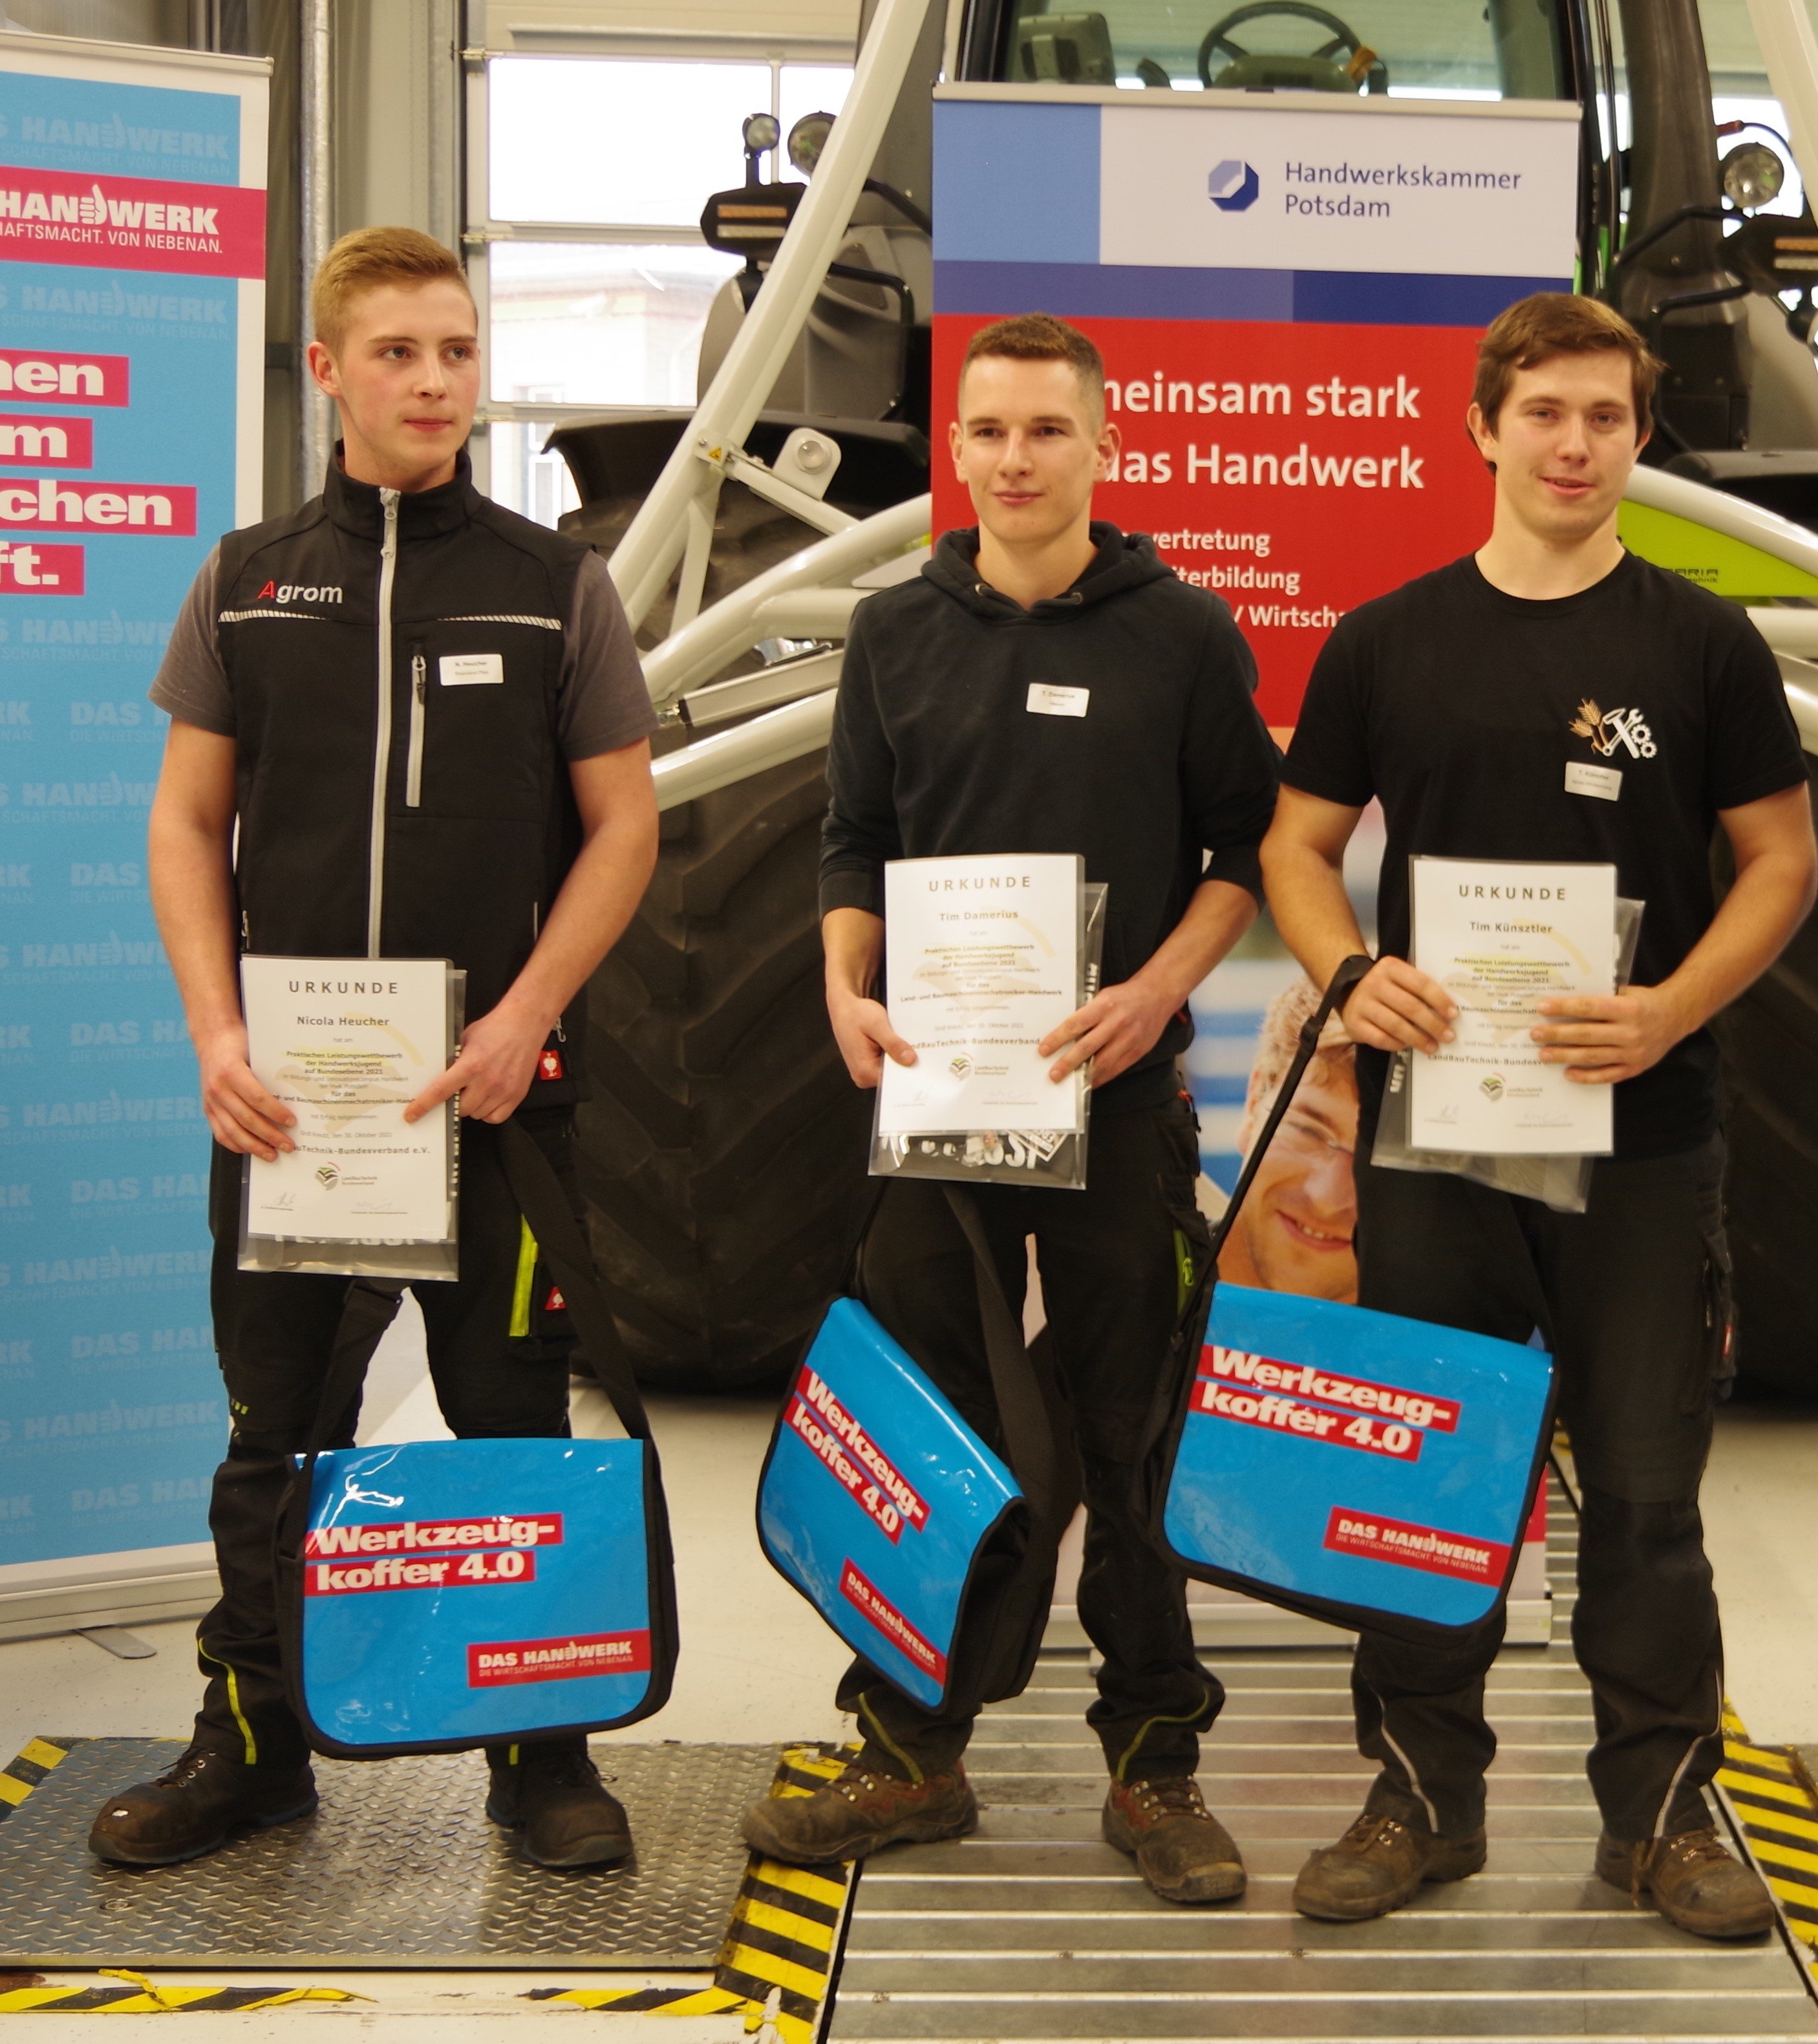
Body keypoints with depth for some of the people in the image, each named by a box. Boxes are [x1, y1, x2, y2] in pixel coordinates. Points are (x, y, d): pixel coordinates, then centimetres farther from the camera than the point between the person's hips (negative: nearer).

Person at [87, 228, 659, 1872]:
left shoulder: (556, 586, 5)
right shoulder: (247, 583, 8)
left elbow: (622, 826, 3)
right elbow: (188, 822, 8)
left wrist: (522, 1020, -10)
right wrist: (217, 1031, -5)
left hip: (492, 1078, -1)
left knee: (514, 1426, 4)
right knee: (274, 1429, 9)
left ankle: (544, 1750, 16)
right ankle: (251, 1744, 22)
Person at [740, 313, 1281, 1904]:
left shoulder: (1183, 635, 1)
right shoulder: (898, 633, 9)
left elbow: (1252, 846, 2)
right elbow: (855, 845, 13)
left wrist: (1156, 989, -13)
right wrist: (849, 992, -5)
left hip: (1120, 1087, -2)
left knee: (1136, 1431, 3)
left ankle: (1154, 1763, 14)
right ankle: (912, 1754, 18)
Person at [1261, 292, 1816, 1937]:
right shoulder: (1387, 642, 5)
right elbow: (1299, 843, 9)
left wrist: (1671, 1012, -13)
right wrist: (1351, 974, -11)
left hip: (1641, 1127, -1)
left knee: (1647, 1486, 4)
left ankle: (1661, 1810, 18)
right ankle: (1424, 1796, 22)